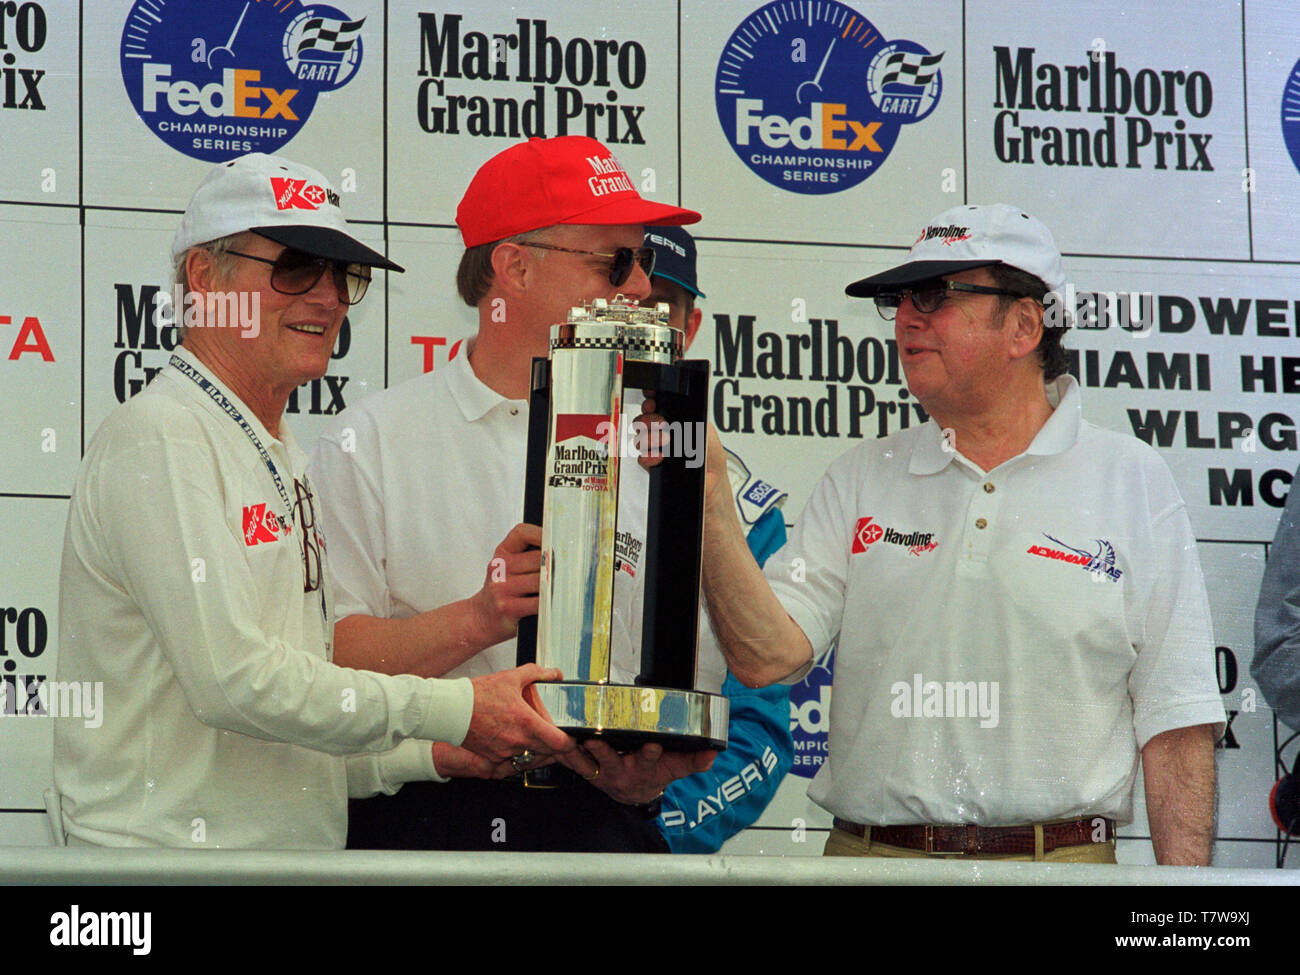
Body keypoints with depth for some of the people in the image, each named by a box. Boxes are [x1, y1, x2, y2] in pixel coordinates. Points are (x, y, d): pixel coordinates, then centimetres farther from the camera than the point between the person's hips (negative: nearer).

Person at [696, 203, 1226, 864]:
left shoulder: (1131, 482, 5)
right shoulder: (860, 481, 12)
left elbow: (1175, 720, 1)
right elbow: (765, 655, 0)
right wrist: (708, 497, -10)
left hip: (1061, 860, -1)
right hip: (867, 854, 2)